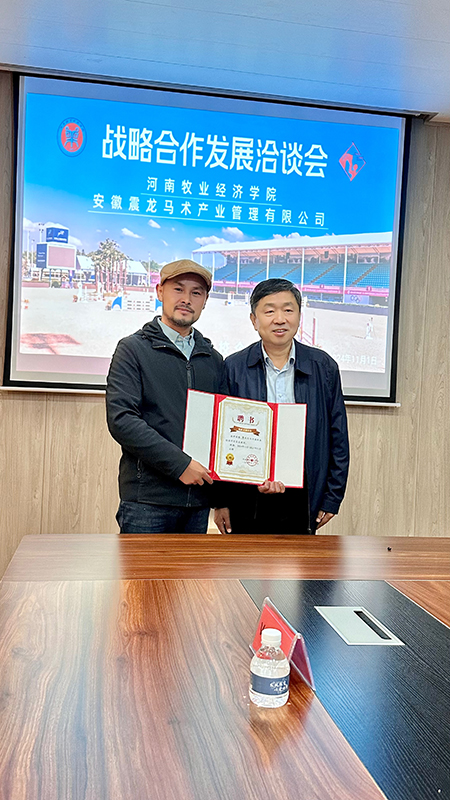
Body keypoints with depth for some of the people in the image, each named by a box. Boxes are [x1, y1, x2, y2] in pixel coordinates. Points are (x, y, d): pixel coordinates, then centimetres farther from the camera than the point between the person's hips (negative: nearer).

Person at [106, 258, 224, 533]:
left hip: (199, 502, 5)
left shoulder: (213, 359, 15)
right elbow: (120, 419, -11)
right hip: (147, 500, -4)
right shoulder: (133, 349, 0)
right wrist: (179, 463, -16)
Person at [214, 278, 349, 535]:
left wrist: (332, 497, 5)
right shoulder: (233, 367, 1)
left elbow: (338, 437, 7)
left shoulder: (324, 367, 4)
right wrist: (220, 500, 0)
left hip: (301, 501, 1)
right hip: (246, 501, 0)